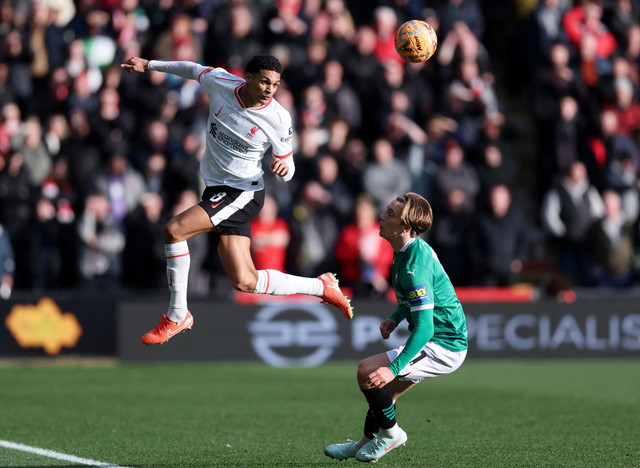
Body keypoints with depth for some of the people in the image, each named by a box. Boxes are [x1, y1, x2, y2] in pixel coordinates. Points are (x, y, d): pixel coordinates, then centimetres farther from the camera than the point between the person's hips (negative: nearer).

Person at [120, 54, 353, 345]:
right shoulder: (219, 82, -6)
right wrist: (149, 65, 24)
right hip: (217, 190, 5)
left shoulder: (278, 119, -15)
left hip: (243, 192, -5)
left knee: (174, 230, -22)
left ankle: (177, 315, -7)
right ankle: (321, 286, 20)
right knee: (245, 282, 2)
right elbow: (193, 70, 16)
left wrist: (284, 168, -28)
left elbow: (286, 171, -4)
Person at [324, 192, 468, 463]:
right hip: (443, 340, 10)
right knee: (381, 391, 21)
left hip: (443, 348, -10)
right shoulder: (410, 250, 4)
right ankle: (366, 443, 42)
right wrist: (395, 319, 6)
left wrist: (394, 369, -33)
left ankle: (390, 433, 3)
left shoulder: (415, 265, -27)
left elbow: (425, 328, -30)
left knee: (368, 372, -17)